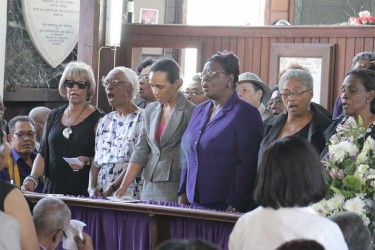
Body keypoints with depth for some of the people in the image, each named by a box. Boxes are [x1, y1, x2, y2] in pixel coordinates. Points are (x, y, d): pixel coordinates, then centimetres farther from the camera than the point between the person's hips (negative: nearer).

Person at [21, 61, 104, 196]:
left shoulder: (97, 119, -1)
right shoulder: (54, 116, 13)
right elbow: (43, 153, 13)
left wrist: (87, 161, -21)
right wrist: (32, 178, -1)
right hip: (52, 189, 4)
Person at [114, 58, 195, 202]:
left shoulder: (190, 113, -7)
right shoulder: (150, 111, 12)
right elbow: (140, 152, 11)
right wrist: (123, 187, 2)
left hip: (175, 190, -6)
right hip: (150, 187, 6)